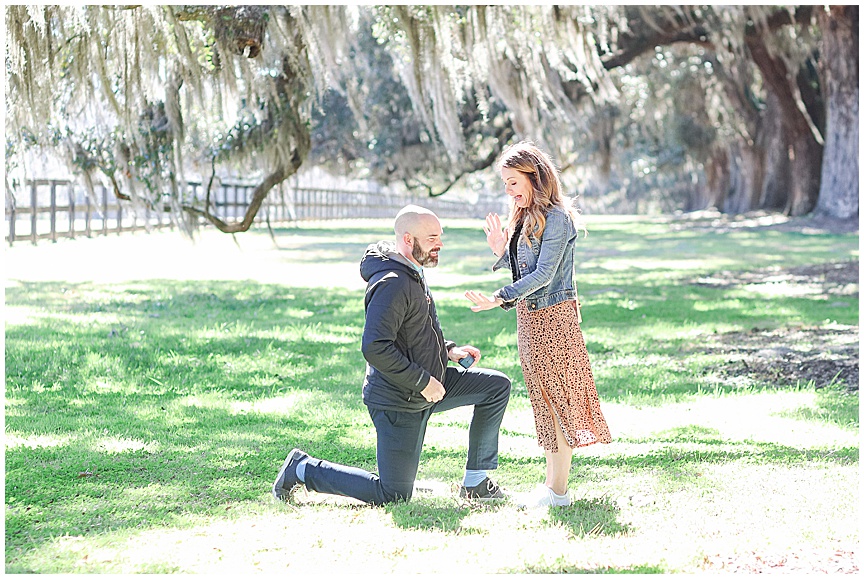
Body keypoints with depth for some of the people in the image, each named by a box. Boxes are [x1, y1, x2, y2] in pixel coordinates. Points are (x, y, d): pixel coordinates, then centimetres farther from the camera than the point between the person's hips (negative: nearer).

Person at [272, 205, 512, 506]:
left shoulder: (413, 274, 10)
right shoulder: (393, 283, -24)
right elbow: (374, 347, -31)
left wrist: (448, 350, 7)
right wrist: (423, 382, -25)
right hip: (399, 402, -10)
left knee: (497, 386, 5)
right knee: (392, 495, -2)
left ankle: (475, 483, 11)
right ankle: (302, 469, 12)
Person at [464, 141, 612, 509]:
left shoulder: (557, 218, -14)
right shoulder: (524, 217, 14)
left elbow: (543, 274, -19)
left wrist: (500, 298, -24)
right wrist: (501, 252, 1)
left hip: (554, 315, -9)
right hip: (530, 316, 9)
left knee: (557, 398, -5)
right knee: (543, 399, 12)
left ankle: (558, 490, -1)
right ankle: (551, 481, 18)